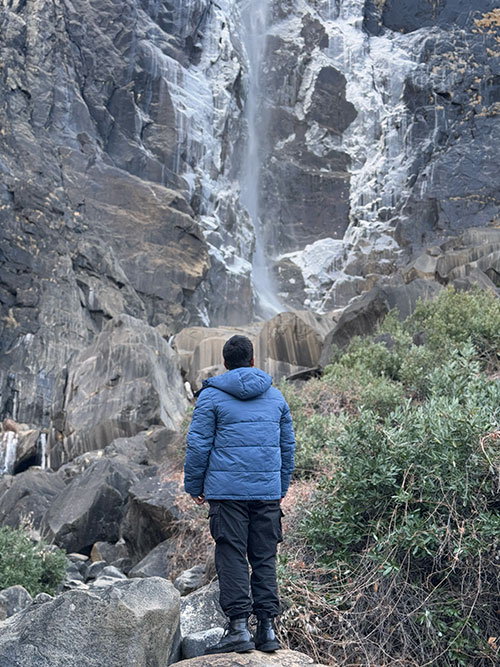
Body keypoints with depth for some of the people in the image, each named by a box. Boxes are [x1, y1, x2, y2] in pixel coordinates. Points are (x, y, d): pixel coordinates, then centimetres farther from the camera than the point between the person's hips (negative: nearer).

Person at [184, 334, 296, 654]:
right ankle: (268, 627, 10)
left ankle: (239, 627, -1)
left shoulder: (211, 395, -1)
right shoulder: (276, 396, 12)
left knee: (232, 557, 1)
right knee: (265, 559, 9)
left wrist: (194, 485, 8)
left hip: (227, 491, -4)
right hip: (268, 492, 4)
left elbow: (198, 445, -3)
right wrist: (281, 488, 25)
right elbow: (288, 446, 16)